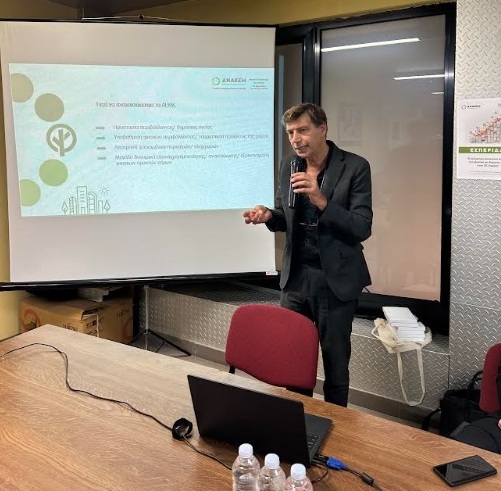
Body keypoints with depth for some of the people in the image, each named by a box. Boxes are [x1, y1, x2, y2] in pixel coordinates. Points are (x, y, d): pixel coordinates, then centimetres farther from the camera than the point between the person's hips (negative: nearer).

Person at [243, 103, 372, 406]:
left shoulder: (355, 167, -10)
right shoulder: (288, 165, 5)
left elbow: (362, 229, -16)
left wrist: (321, 201, -29)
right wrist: (269, 216, -9)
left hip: (336, 279, -4)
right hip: (295, 276, 4)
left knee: (335, 360, 10)